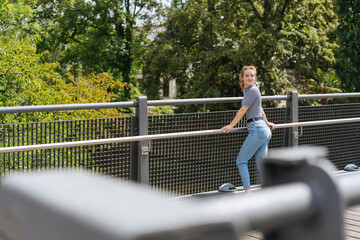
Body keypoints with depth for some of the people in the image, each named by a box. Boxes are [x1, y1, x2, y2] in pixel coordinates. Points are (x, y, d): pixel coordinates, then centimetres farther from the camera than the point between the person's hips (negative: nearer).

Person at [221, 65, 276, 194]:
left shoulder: (253, 90, -9)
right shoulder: (247, 90, 19)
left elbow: (243, 110, -9)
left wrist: (231, 126, -4)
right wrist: (266, 122, 44)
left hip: (257, 129, -9)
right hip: (265, 130, 9)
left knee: (241, 160, -5)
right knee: (261, 164, 9)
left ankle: (248, 191, -6)